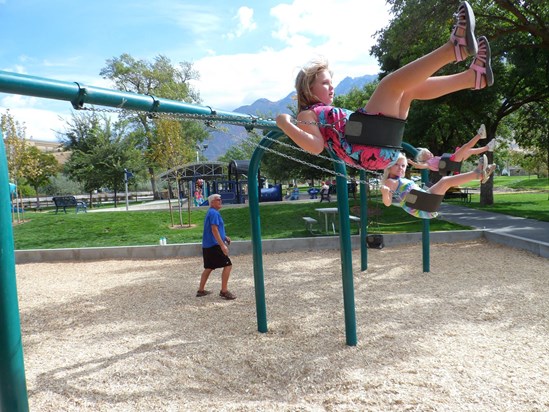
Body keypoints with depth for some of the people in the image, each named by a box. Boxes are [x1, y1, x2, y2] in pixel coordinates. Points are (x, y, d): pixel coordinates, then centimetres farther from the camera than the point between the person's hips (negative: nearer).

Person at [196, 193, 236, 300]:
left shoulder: (210, 213, 18)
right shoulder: (214, 213, -13)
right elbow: (214, 230, -22)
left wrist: (224, 237, 20)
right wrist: (222, 245, -25)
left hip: (207, 246, 10)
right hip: (214, 245, -10)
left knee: (209, 268, 19)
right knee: (228, 265, -8)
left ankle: (201, 290, 25)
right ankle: (224, 291, -6)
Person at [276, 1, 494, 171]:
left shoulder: (328, 112, 31)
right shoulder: (307, 114, 4)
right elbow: (316, 146, -16)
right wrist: (285, 125, -21)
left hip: (383, 149, 10)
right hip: (366, 150, -10)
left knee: (412, 88, 14)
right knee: (392, 82, -18)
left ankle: (475, 76, 5)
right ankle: (455, 47, -28)